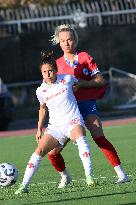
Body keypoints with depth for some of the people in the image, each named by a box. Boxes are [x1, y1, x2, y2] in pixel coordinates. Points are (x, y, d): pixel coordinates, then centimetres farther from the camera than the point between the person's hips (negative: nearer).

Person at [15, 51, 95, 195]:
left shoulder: (67, 79, -4)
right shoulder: (41, 91, 4)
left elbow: (81, 83, 21)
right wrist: (39, 129, 19)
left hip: (73, 122, -3)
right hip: (55, 127, 3)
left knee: (80, 137, -36)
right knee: (40, 150, -16)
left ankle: (89, 176, -41)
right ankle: (24, 185, -13)